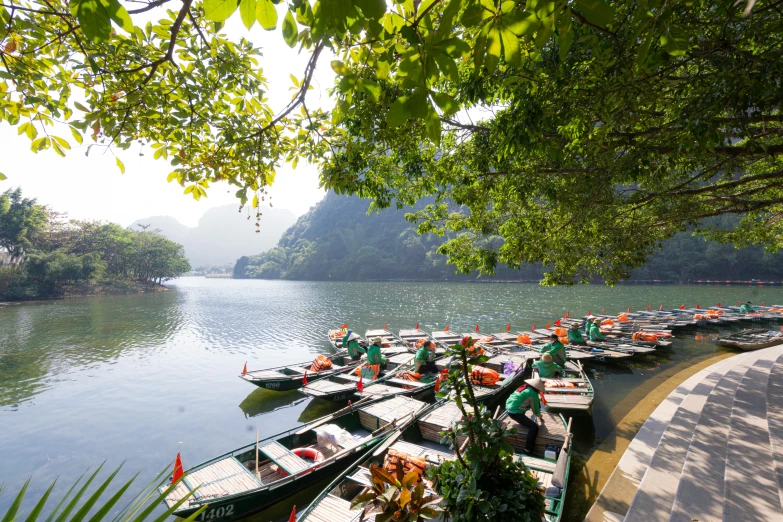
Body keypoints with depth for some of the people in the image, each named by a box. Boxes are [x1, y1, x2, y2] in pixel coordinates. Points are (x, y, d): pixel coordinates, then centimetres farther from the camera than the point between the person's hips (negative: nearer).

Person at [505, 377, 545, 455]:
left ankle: (523, 421, 38)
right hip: (514, 412, -9)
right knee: (534, 427, -10)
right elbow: (535, 410, 1)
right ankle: (528, 451, -8)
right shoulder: (533, 394, -12)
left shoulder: (524, 387, 10)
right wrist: (539, 415, 22)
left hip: (508, 407, 9)